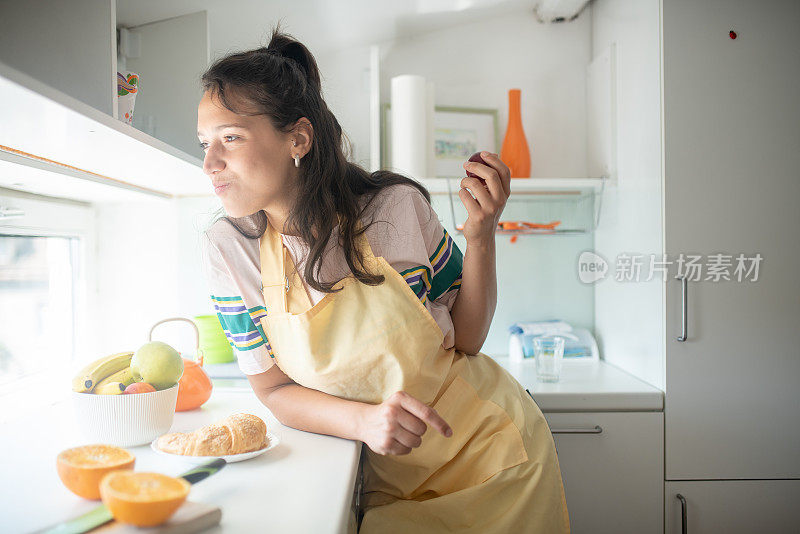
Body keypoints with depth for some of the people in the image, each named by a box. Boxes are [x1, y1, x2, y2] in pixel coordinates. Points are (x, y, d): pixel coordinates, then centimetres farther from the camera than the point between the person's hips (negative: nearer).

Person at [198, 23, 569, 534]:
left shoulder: (397, 206, -18)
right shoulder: (228, 250, -14)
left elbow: (467, 339, -7)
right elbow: (274, 389, -6)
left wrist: (481, 234, -22)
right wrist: (364, 420, -24)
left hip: (490, 447, 0)